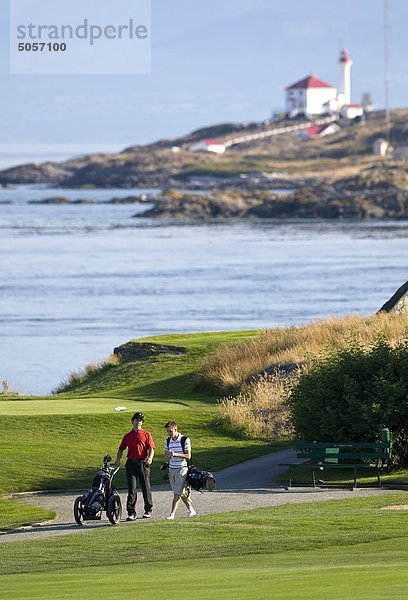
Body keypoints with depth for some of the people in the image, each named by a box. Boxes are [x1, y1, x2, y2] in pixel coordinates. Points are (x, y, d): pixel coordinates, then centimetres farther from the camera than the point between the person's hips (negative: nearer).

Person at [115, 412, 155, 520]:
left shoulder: (146, 434, 5)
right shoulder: (128, 436, 13)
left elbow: (151, 448, -2)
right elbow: (121, 449, 16)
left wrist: (150, 458, -20)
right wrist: (118, 460, 0)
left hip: (143, 463, -2)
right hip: (131, 463, 2)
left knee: (146, 488, 5)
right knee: (132, 489, -3)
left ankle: (148, 510, 18)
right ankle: (131, 513, -3)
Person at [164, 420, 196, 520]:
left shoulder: (185, 440, -10)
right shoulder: (167, 441, 7)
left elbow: (188, 456, -12)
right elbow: (166, 456, 12)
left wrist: (175, 454, -24)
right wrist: (168, 454, -13)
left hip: (182, 469, -6)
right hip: (171, 469, 6)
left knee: (177, 493, -11)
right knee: (181, 493, 11)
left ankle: (172, 514, -14)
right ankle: (191, 510, 26)